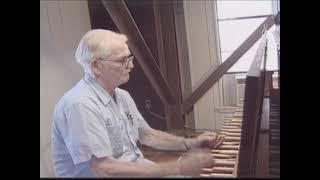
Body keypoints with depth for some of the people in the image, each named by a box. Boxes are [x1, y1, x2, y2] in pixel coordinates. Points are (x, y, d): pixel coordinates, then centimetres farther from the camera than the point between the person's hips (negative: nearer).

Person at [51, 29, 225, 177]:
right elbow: (105, 170, -28)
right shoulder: (80, 105, -23)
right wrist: (178, 167, -26)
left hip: (138, 170, 8)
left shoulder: (122, 96, 7)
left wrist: (191, 143, 1)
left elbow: (147, 136, 15)